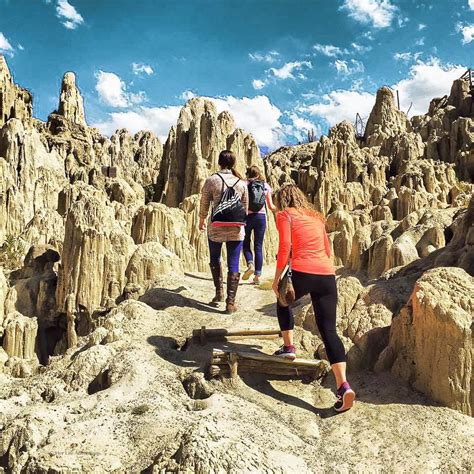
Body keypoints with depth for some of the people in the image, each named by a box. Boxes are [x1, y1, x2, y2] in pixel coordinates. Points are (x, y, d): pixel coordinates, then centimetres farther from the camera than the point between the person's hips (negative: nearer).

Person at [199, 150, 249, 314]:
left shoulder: (211, 180, -4)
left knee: (215, 259, 23)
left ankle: (219, 291, 19)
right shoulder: (242, 182, 3)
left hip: (216, 229, -1)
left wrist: (202, 220, 19)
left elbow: (204, 203, 2)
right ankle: (230, 302, 6)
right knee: (233, 265, 5)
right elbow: (246, 207, 9)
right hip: (237, 229, 1)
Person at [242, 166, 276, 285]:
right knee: (258, 246, 6)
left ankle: (250, 264, -12)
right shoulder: (266, 186, 7)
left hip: (248, 216, -2)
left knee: (246, 243, 14)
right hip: (261, 217, 2)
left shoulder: (245, 184, 1)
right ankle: (257, 276, 4)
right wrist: (278, 209, 26)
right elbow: (271, 207, 6)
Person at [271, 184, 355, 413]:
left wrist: (277, 278, -2)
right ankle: (343, 385, -7)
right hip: (328, 275, 5)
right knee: (329, 330, 3)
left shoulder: (285, 215, 6)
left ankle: (289, 346, 26)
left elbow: (285, 248, -6)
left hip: (302, 273, -4)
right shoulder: (316, 217, 24)